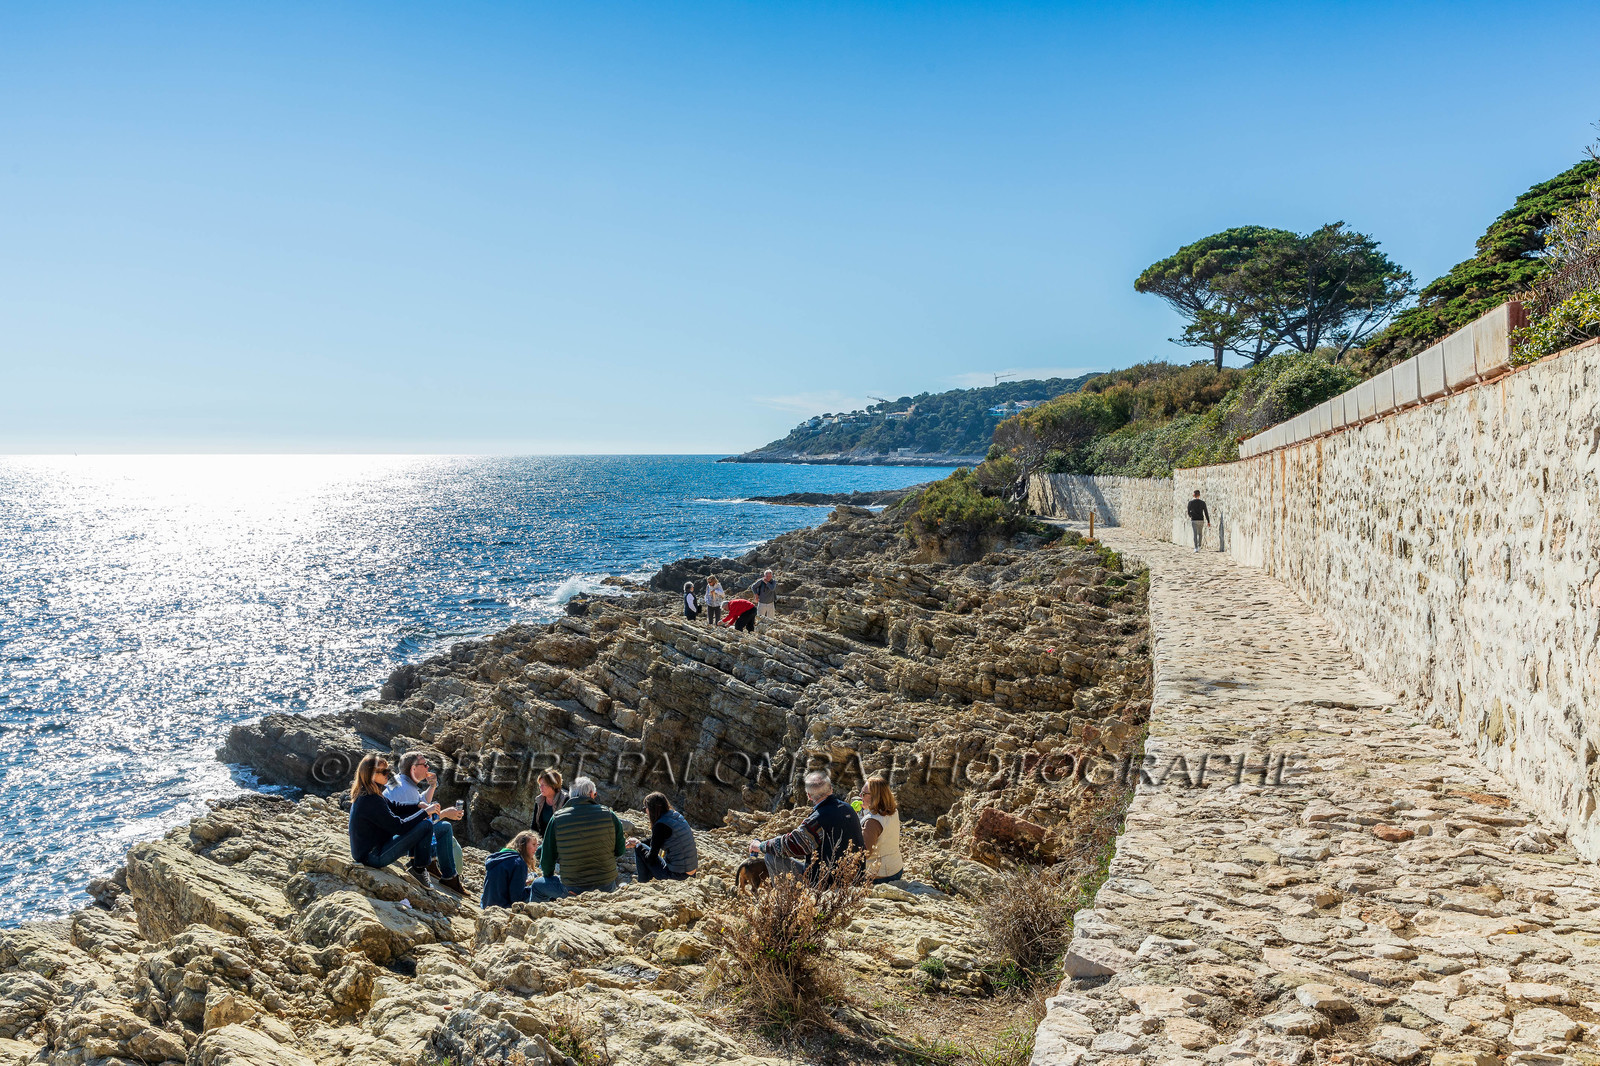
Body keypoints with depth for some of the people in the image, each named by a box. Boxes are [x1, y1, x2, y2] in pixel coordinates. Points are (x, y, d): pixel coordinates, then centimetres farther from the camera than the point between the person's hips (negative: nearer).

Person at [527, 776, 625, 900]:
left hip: (573, 890, -1)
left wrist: (547, 874, 23)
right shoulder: (608, 814, -6)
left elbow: (547, 857, 2)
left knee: (537, 885, 25)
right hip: (606, 888, 1)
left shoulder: (557, 818, -8)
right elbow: (619, 852, 2)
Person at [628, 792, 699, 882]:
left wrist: (638, 845, 5)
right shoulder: (677, 816, 7)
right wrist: (637, 842, 22)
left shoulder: (661, 825, -18)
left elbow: (651, 857, -11)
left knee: (639, 848, 3)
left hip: (677, 874, -8)